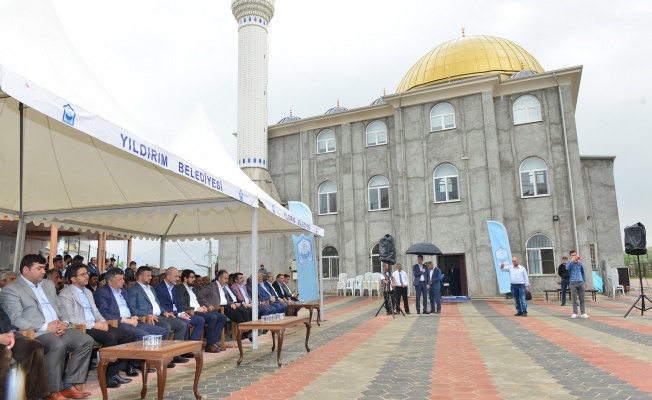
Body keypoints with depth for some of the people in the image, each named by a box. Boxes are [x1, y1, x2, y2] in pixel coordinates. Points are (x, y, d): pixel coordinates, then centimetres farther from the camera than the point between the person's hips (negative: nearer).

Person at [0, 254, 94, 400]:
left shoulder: (48, 284, 22)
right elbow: (16, 320, -12)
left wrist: (64, 322, -1)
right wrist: (46, 326, -18)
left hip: (59, 328, 7)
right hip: (35, 333, -7)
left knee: (87, 341, -15)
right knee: (58, 345, -35)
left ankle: (69, 385, -8)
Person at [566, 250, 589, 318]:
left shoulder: (580, 263, 13)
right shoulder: (569, 263, 3)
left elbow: (583, 273, 22)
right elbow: (567, 268, -20)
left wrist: (585, 282, 18)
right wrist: (572, 260, -26)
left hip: (580, 282, 3)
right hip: (573, 282, -3)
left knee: (582, 299, 4)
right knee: (574, 299, 0)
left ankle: (583, 313, 8)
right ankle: (575, 313, 6)